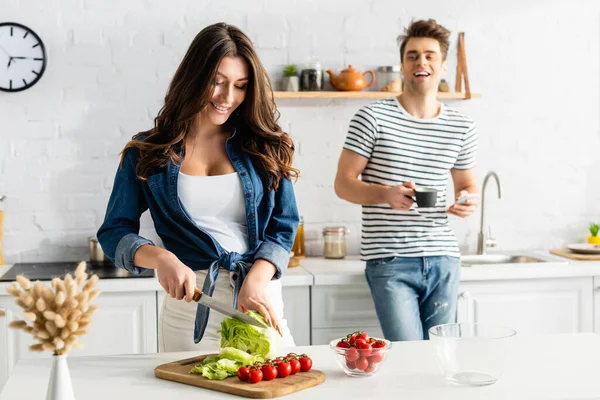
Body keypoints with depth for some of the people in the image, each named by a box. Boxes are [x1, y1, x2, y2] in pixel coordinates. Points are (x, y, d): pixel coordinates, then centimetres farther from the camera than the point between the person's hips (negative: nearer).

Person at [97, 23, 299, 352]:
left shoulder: (263, 147, 5)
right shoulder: (148, 153, 3)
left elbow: (283, 226, 1)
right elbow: (114, 232, 3)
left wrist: (255, 281, -17)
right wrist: (162, 258, -17)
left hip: (260, 299, 1)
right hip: (189, 305, -1)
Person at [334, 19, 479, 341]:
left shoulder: (462, 127, 8)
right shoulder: (372, 118, -4)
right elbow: (343, 184, -3)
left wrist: (469, 201, -2)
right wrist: (386, 194, -21)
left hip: (443, 259, 4)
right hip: (390, 262, -4)